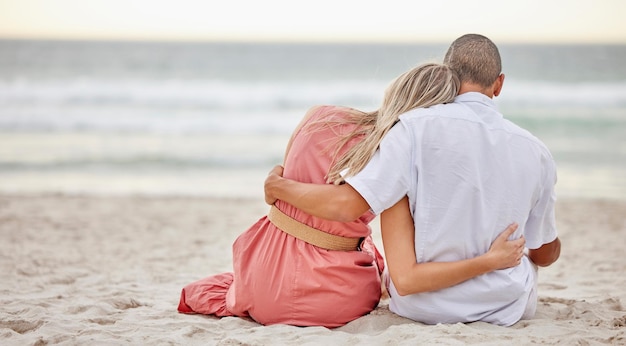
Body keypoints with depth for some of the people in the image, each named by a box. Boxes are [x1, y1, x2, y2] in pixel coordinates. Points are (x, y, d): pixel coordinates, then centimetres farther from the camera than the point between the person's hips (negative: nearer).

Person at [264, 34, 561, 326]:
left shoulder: (417, 128, -16)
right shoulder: (536, 153, -7)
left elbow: (346, 204, -22)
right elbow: (545, 254, 6)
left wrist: (278, 186, -4)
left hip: (420, 306, -2)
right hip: (506, 310, 2)